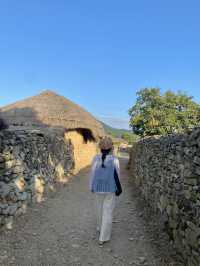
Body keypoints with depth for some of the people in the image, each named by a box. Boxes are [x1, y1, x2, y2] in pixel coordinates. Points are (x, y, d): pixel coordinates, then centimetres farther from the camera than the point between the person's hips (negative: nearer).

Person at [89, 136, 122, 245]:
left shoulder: (96, 158, -11)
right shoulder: (114, 160, -16)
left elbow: (92, 174, -3)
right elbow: (116, 176, -9)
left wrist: (91, 187, 10)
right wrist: (118, 189, 5)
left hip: (98, 189, 3)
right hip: (110, 190, -2)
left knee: (99, 210, 23)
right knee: (107, 212, 8)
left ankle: (100, 228, 46)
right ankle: (103, 238, 14)